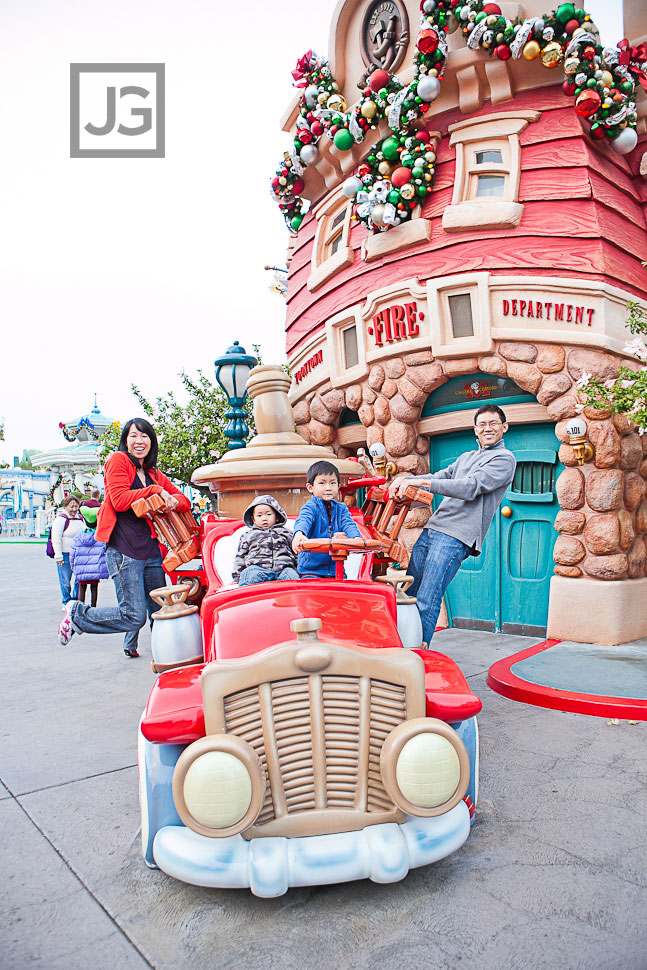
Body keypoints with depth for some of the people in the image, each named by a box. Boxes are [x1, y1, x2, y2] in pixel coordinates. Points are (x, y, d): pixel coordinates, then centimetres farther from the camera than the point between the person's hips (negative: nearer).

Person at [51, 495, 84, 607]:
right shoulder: (61, 519, -11)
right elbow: (56, 539, -14)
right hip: (65, 555, -6)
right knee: (65, 581, 3)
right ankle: (66, 603, 18)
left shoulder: (80, 518, 12)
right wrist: (58, 556, -17)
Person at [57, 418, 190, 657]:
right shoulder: (118, 460, 0)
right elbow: (119, 500, -12)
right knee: (133, 617, -9)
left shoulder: (154, 474, 19)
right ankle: (77, 614, 11)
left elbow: (184, 500, 17)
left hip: (151, 551, 7)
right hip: (124, 550, -7)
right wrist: (154, 491, -7)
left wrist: (172, 501, -6)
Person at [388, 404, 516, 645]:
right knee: (408, 593, 8)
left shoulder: (505, 459, -1)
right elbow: (439, 477, 22)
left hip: (456, 536, -8)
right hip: (433, 527, 8)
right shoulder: (465, 457, 26)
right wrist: (405, 478, 1)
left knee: (426, 602, -14)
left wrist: (421, 481, -20)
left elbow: (469, 487, -14)